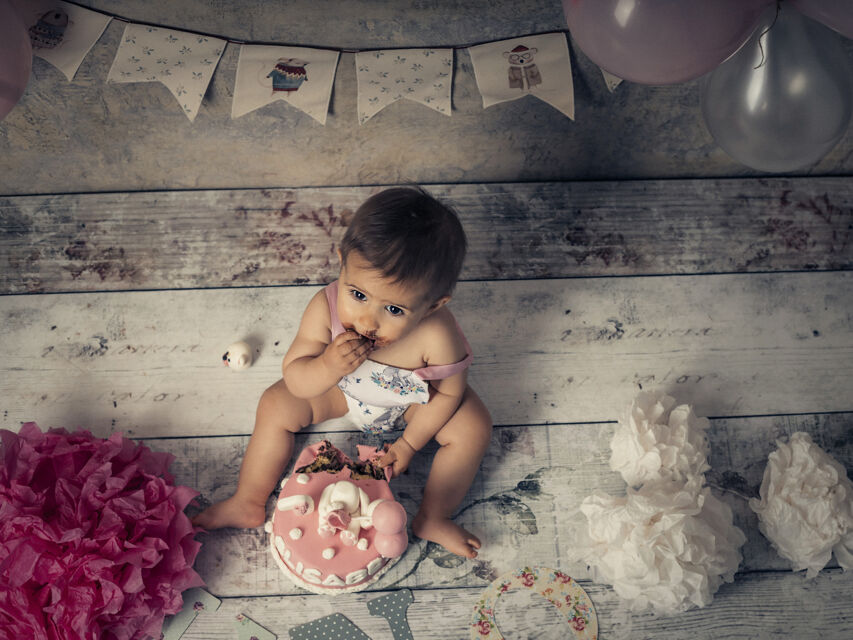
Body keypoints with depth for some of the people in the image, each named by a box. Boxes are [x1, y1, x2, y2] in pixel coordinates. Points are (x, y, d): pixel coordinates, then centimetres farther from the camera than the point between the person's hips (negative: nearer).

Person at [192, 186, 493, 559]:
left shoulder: (436, 337, -41)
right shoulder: (326, 308, -38)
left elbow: (449, 391, -20)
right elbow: (294, 380, -28)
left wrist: (409, 442, -15)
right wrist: (328, 366, -50)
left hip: (414, 400, -1)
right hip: (343, 389, 2)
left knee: (473, 428, -18)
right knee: (276, 405, -8)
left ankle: (432, 519, 2)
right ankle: (249, 503, 12)